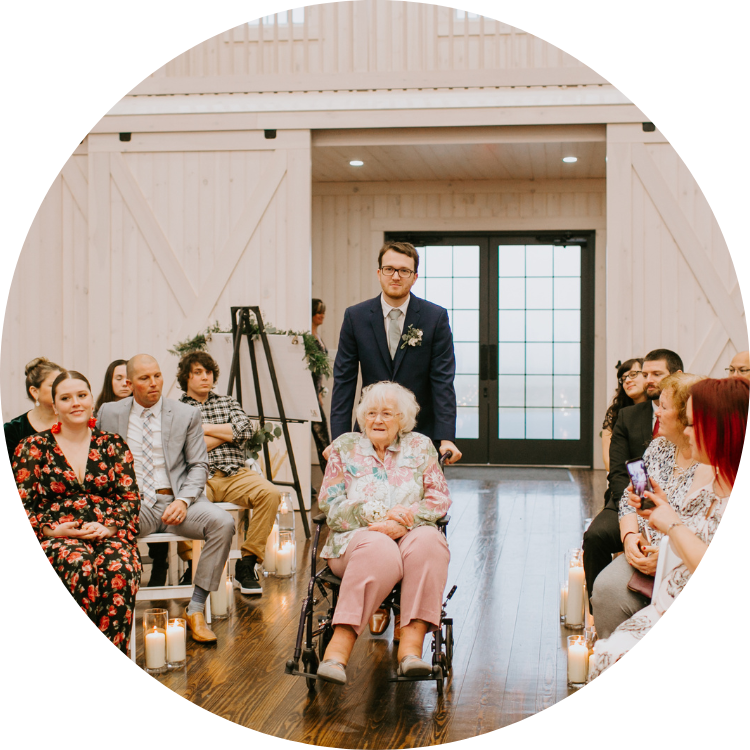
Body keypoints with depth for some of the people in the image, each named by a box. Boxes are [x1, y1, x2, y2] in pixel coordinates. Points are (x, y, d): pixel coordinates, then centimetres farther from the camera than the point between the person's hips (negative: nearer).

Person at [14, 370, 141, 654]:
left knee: (119, 569, -35)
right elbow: (21, 504, 7)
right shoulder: (34, 447, 12)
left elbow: (131, 498, 10)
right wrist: (52, 530, -10)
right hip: (56, 537, -1)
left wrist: (107, 527, -9)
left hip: (109, 534, 1)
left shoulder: (113, 445, 17)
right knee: (79, 566, -37)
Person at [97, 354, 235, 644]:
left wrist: (183, 501, -12)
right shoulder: (110, 413, 9)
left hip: (176, 502, 1)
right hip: (132, 502, -1)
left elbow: (199, 465, 6)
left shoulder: (186, 415, 7)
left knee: (223, 522, -27)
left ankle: (195, 609, -18)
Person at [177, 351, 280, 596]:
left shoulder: (228, 402, 25)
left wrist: (204, 428, 2)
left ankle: (247, 564, -18)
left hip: (234, 474, 4)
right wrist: (226, 433, 2)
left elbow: (246, 429, 6)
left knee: (269, 493, -27)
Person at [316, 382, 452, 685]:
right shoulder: (345, 447, 14)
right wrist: (379, 513, -10)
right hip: (357, 536, -1)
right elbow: (329, 503, 4)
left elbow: (440, 499, 6)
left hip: (411, 534, 2)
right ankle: (339, 647, -44)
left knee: (428, 541, -35)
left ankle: (411, 645, -44)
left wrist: (403, 520, -13)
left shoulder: (421, 446, 16)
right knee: (379, 550, -38)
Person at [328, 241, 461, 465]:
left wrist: (446, 439, -14)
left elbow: (443, 381, -5)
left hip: (421, 432, -1)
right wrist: (339, 440, -7)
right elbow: (344, 381, 0)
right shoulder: (355, 317, 1)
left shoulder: (436, 317, -2)